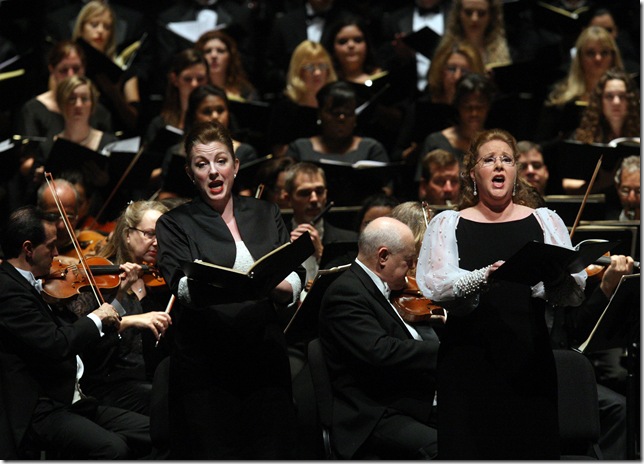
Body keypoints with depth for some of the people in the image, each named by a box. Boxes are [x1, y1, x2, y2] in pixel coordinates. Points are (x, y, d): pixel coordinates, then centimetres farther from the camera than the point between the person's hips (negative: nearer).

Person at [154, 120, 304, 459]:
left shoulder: (266, 215, 14)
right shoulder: (175, 224, 5)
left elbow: (294, 283, 4)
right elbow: (183, 287, -12)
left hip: (265, 361, 3)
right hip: (205, 364, -3)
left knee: (269, 454, 0)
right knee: (212, 455, -4)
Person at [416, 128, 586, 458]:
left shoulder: (546, 221, 11)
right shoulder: (447, 224, 9)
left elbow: (574, 295, 2)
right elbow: (433, 285, -9)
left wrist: (556, 276, -21)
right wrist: (484, 277, -26)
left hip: (529, 361, 1)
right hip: (468, 360, -1)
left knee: (531, 449, -1)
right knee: (467, 449, -4)